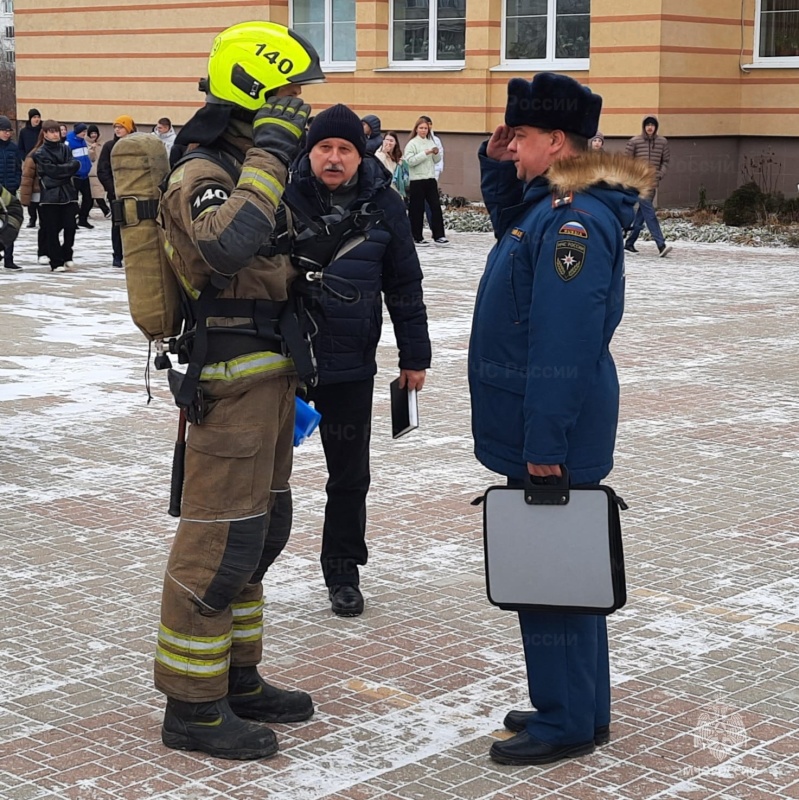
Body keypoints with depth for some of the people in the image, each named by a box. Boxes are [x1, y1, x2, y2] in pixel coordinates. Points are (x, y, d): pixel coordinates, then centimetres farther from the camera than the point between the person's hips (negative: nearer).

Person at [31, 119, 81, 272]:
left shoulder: (65, 148, 13)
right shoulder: (40, 153, 1)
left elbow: (75, 165, -1)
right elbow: (52, 170, -10)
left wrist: (60, 171, -12)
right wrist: (68, 167, -5)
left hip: (68, 193, 3)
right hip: (50, 195, -3)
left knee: (70, 226, -5)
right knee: (52, 230, -2)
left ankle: (66, 256, 14)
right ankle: (56, 262, 5)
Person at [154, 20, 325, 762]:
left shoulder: (249, 165, 16)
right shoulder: (201, 175, -16)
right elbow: (226, 248, -39)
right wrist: (267, 155, -32)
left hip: (269, 376, 10)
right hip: (230, 385, -10)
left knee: (255, 534, 17)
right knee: (219, 542, -5)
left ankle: (236, 679, 29)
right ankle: (191, 707, 5)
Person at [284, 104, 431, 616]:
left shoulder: (383, 206, -1)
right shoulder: (284, 197, -7)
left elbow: (405, 285, 7)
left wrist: (414, 356, 7)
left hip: (351, 365, 2)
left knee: (350, 474, 12)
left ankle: (343, 572, 28)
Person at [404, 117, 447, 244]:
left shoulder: (431, 142, 12)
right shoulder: (412, 144, -5)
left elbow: (437, 160, 15)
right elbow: (410, 160, -17)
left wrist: (436, 153, -6)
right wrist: (425, 153, -21)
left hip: (431, 179, 5)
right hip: (417, 180, -5)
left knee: (436, 207, 0)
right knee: (418, 209, 1)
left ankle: (438, 235, 2)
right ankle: (417, 237, 9)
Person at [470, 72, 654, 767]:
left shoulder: (574, 220, -21)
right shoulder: (548, 205, 11)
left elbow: (563, 344, -26)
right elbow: (511, 229, 35)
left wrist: (544, 447, -26)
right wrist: (497, 168, 16)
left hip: (552, 435, -11)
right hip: (546, 429, 11)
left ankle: (565, 723, 9)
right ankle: (582, 708, 28)